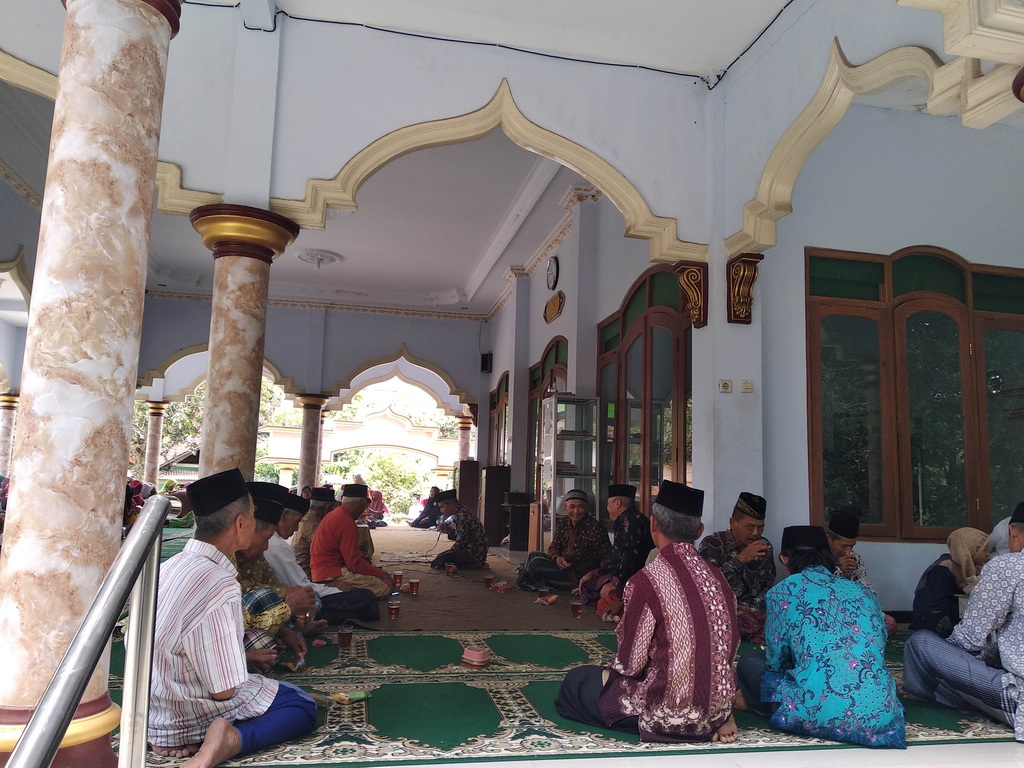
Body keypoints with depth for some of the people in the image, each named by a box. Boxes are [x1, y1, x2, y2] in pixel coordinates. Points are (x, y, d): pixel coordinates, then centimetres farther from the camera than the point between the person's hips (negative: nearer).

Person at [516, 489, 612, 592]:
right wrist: (557, 557, -16)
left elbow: (607, 558, -18)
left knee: (536, 565, -17)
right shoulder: (562, 523, 3)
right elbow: (553, 547, 7)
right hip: (564, 566, 7)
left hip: (579, 576, -7)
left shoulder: (595, 528, -20)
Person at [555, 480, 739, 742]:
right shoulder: (717, 577, -2)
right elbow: (731, 648, 7)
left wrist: (611, 668, 9)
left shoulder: (646, 581, -19)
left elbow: (630, 662, -14)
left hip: (667, 715, -6)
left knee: (576, 681, 12)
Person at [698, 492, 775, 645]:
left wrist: (751, 610, -2)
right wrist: (740, 559, -21)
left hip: (754, 611, 5)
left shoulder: (764, 546, 10)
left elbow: (767, 585, 15)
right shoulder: (712, 544, -4)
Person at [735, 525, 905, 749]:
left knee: (750, 661, 18)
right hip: (879, 713, 5)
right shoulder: (863, 592, 15)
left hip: (818, 713, -4)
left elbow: (776, 660, 9)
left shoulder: (783, 591, 3)